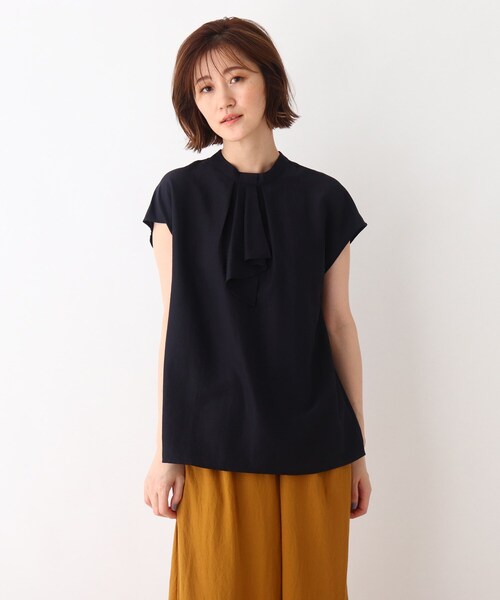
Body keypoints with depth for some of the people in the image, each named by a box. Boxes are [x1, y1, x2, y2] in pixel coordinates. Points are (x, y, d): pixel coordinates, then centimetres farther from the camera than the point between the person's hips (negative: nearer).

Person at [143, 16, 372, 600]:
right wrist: (164, 452, -2)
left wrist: (359, 450, 6)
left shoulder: (324, 198, 3)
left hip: (312, 443, 2)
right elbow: (174, 325, -1)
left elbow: (338, 324, 4)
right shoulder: (179, 194, 0)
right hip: (214, 444, -1)